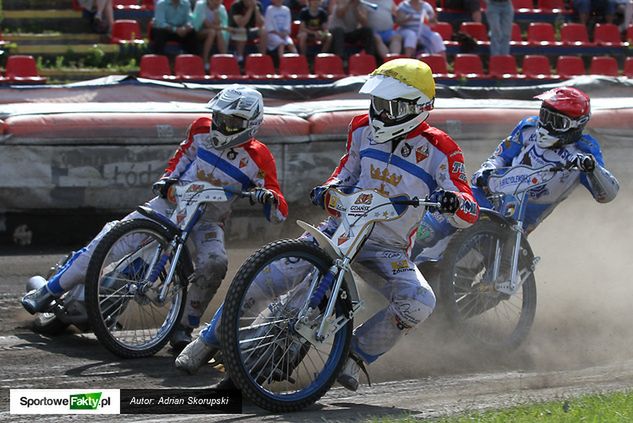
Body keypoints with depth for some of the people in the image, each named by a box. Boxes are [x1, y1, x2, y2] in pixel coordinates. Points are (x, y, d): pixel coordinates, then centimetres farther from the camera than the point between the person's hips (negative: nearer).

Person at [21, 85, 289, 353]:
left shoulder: (257, 158, -15)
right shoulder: (202, 130, -5)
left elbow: (279, 214, -18)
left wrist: (268, 197, -40)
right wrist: (166, 178, 1)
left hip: (208, 220, -2)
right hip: (172, 201, 2)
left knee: (214, 263, -33)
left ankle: (184, 327, -15)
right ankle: (49, 291, 0)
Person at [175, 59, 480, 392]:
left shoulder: (438, 150, -10)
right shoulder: (364, 129, 3)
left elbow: (469, 215, -13)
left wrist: (453, 201, -37)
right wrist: (328, 189, -1)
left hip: (389, 250, -2)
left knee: (419, 304, -30)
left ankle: (357, 353, -6)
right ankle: (210, 340, 7)